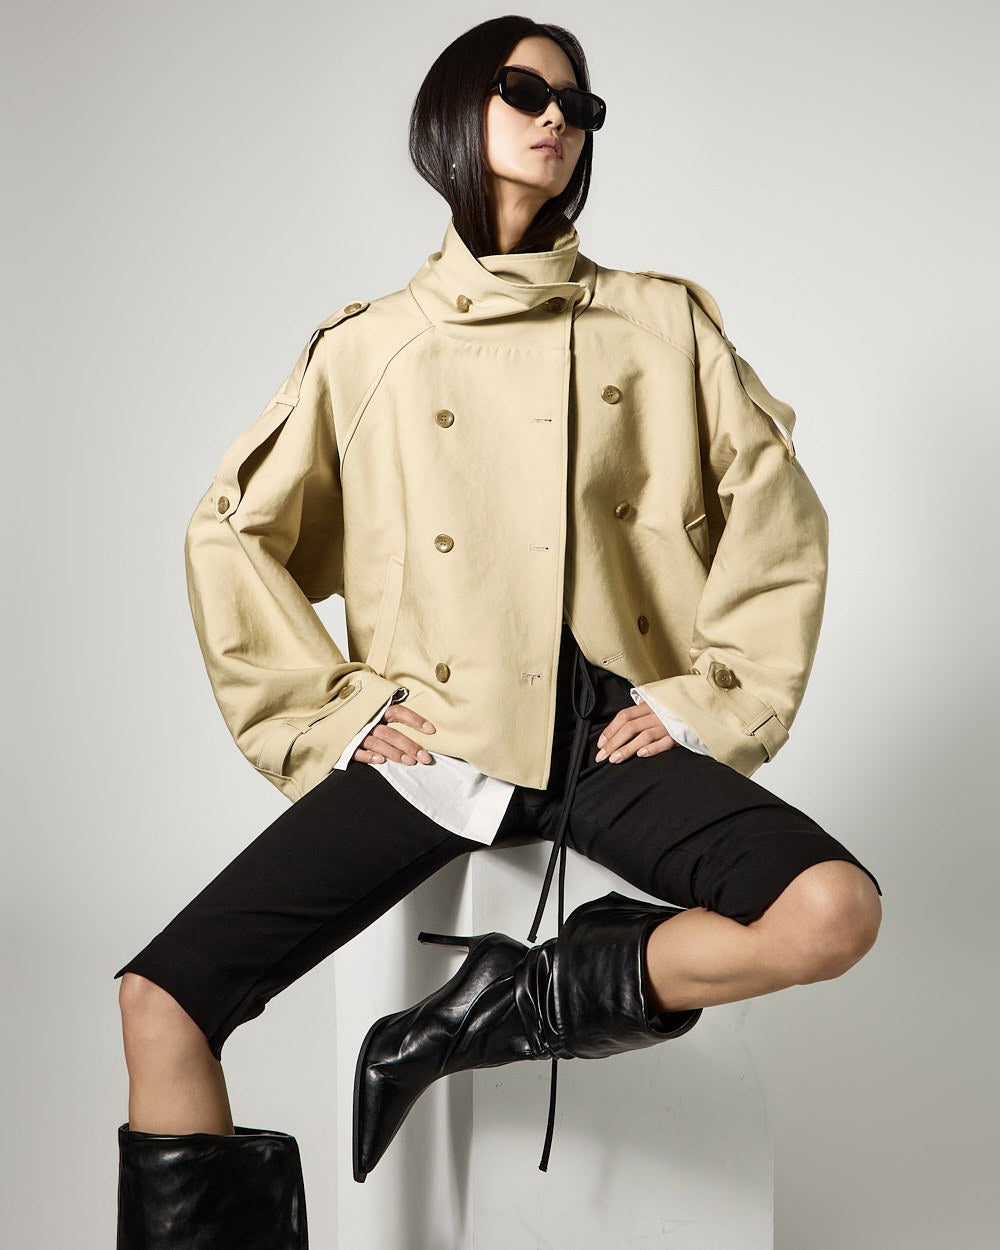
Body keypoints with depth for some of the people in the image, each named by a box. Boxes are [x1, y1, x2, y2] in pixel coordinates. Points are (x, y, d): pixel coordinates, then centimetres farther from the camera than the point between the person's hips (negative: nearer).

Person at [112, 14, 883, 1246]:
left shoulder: (664, 324, 10)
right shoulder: (370, 347, 9)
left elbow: (777, 510, 8)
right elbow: (233, 532, 11)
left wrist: (714, 698, -1)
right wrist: (326, 714, 2)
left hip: (612, 740, 1)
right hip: (432, 746, 0)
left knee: (835, 911, -27)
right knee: (162, 1004, -17)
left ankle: (502, 1004, -9)